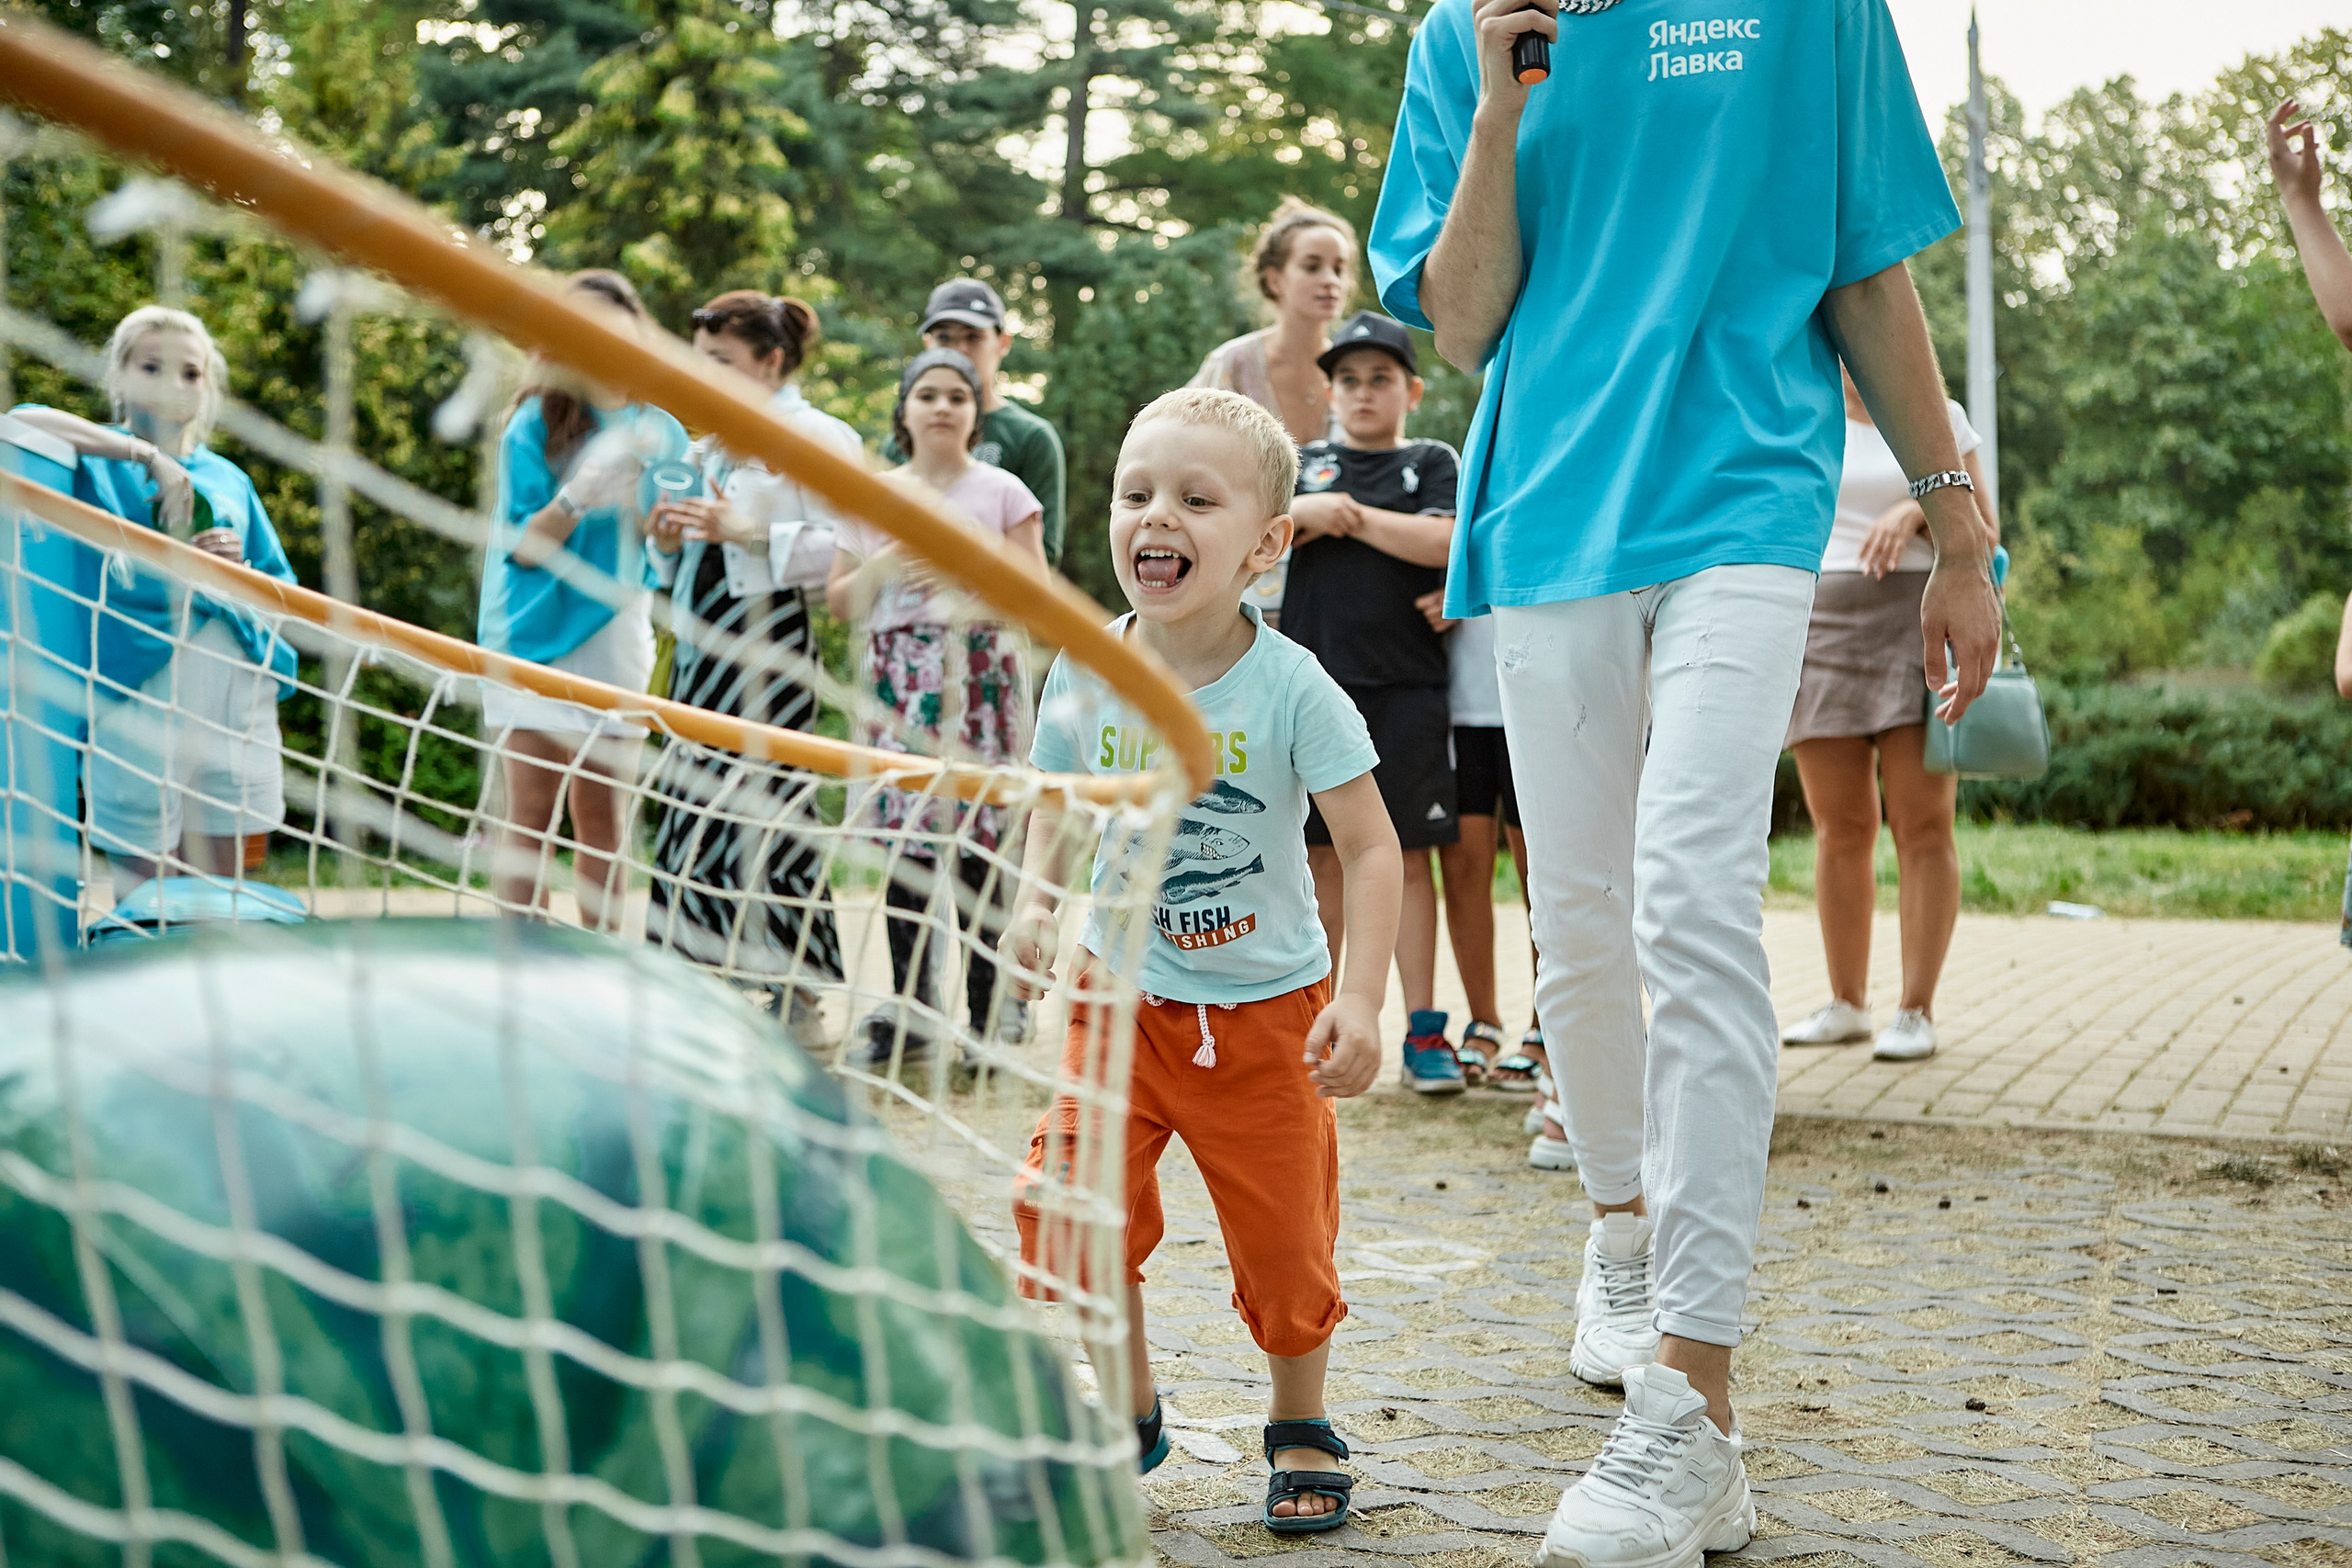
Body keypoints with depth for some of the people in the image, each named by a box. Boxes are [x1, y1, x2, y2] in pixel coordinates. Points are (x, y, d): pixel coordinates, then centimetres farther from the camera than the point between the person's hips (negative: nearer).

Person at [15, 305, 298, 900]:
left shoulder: (228, 479, 19)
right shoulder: (99, 458, 7)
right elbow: (25, 423, -16)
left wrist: (240, 571, -1)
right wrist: (147, 455, -17)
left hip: (236, 695, 4)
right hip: (138, 693, -4)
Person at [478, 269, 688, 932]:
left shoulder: (660, 431, 9)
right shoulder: (537, 423, -2)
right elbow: (522, 545, -7)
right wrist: (575, 497, -23)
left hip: (614, 641, 3)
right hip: (537, 638, -3)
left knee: (604, 819, 5)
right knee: (533, 817, -5)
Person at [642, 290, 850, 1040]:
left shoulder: (816, 436, -4)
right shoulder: (711, 445, 20)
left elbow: (845, 549, -15)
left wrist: (748, 533, -20)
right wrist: (667, 541, 3)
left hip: (766, 637, -8)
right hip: (702, 640, 8)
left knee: (763, 808, -8)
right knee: (694, 803, 6)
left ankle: (798, 998, 0)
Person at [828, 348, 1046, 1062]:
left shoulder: (1002, 493, 6)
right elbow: (839, 600, 13)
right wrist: (884, 566, -5)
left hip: (979, 676, -3)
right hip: (898, 680, 3)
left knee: (978, 841, -7)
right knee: (903, 835, -1)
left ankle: (990, 1005, 0)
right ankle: (908, 1007, 6)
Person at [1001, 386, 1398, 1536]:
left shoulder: (1291, 689, -17)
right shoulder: (1082, 675, -8)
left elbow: (1371, 847, -12)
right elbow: (1057, 810, 7)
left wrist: (1361, 998, -21)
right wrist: (1035, 904, -12)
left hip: (1268, 1009, -2)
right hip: (1123, 997, 2)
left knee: (1284, 1241, 5)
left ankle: (1300, 1429, 32)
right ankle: (1128, 1412, 16)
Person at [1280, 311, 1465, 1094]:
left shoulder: (1432, 462, 9)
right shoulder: (1303, 465, 16)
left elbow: (1443, 541, -10)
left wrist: (1348, 516, -7)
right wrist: (1303, 515, -8)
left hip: (1405, 689, -2)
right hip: (1315, 683, 2)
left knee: (1407, 854, 0)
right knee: (1321, 852, 5)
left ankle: (1423, 1032, 5)